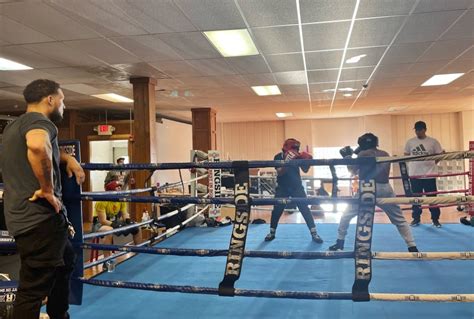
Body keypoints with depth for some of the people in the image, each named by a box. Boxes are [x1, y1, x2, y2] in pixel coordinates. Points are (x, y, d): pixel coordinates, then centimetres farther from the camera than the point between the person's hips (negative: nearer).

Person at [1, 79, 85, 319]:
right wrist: (47, 189, -25)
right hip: (41, 217, -11)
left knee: (66, 262, 27)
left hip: (23, 216, 11)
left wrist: (68, 158, 21)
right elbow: (37, 146, -38)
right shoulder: (39, 121, -13)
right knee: (34, 289, -4)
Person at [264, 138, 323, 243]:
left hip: (297, 186, 1)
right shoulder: (278, 157, -13)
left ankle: (314, 233, 4)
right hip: (282, 188, -1)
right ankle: (272, 233, 18)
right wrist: (287, 162, -42)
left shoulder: (297, 156, -9)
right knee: (277, 210, 0)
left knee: (305, 209, -3)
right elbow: (279, 172, -26)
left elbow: (305, 170, -7)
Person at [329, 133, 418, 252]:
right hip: (385, 189, 4)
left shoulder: (364, 154, 3)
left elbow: (354, 171, 9)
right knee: (400, 219, 13)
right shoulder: (385, 154, 16)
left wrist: (347, 156, 22)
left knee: (346, 215, 12)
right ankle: (412, 247, 7)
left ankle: (340, 243, 14)